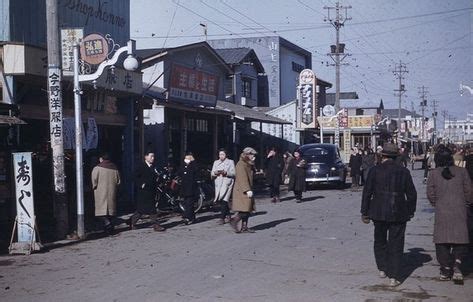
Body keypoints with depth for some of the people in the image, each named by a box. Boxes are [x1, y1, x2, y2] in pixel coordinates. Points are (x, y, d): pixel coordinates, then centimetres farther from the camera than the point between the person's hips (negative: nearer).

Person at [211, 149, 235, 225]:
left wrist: (226, 172, -16)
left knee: (224, 201, -17)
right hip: (218, 183, 4)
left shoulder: (230, 162, 8)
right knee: (221, 201, 3)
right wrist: (215, 173, -8)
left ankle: (222, 218, -19)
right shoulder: (216, 162, 20)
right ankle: (227, 215, 20)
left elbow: (233, 173, 0)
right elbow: (212, 174, 14)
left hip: (227, 182, -4)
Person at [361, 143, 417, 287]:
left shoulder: (374, 171, -6)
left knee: (380, 241, 21)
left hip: (379, 213, 0)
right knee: (396, 245, 6)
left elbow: (367, 193, -4)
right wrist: (410, 211, 16)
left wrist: (364, 213, 4)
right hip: (398, 214, 0)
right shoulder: (404, 172, -2)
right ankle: (393, 276, 3)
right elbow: (412, 194, 3)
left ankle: (382, 269, 26)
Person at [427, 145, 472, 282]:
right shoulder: (462, 172, -3)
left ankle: (445, 270, 11)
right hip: (459, 211, 0)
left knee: (442, 241, 9)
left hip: (441, 212, 0)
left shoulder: (433, 174, -2)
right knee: (460, 240, 9)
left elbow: (430, 194, -2)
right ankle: (457, 263, -12)